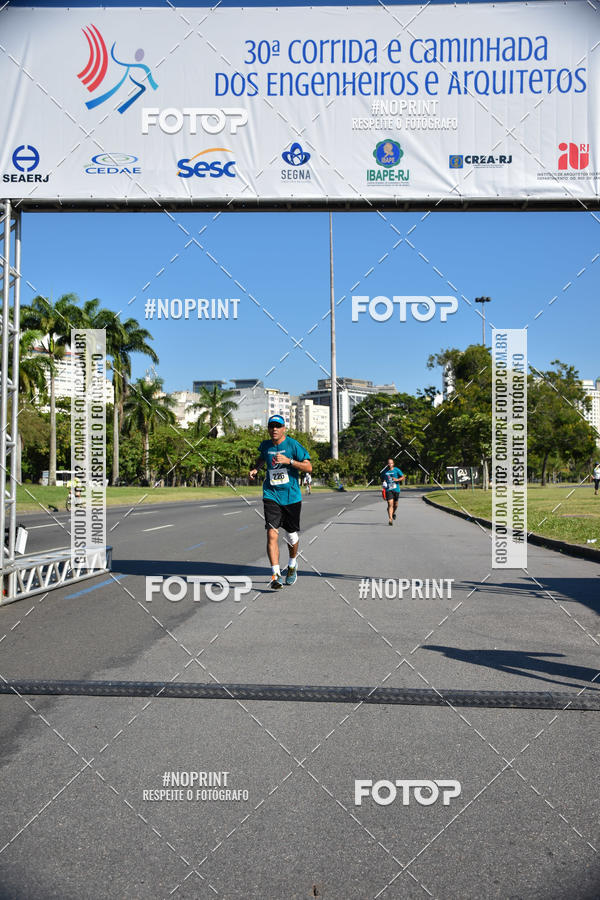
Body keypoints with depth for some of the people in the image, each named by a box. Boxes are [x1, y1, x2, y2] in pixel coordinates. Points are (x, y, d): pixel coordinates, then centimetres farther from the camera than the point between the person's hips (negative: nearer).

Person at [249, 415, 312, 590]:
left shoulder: (293, 445, -6)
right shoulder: (266, 446, 6)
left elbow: (309, 467, -10)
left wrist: (289, 460, -22)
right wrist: (255, 469, 10)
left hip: (292, 496, -1)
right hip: (271, 495, 2)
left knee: (292, 536, 11)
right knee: (272, 534, -15)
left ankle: (292, 565, 40)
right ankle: (276, 575, -16)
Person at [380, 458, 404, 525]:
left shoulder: (397, 470, -2)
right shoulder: (385, 471, 6)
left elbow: (403, 477, 0)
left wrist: (397, 480, -17)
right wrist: (384, 483, 2)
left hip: (396, 489, 0)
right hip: (388, 489, 0)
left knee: (395, 504, 14)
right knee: (390, 504, -14)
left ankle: (393, 513, 47)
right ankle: (390, 519, -17)